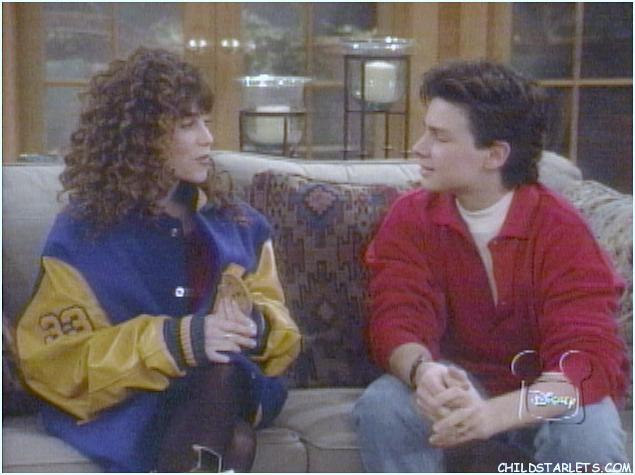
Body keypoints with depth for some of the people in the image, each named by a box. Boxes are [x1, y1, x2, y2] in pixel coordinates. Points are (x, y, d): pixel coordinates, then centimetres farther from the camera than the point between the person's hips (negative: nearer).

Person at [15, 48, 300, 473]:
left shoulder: (239, 224, 15)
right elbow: (58, 361, -5)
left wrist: (255, 326, -14)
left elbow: (277, 322, 13)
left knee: (223, 373, -35)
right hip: (128, 405, -3)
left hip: (236, 389, 4)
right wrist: (171, 341, -20)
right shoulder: (82, 235, 1)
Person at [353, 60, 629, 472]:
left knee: (587, 430, -33)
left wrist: (497, 412, -46)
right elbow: (397, 322, -17)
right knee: (382, 406, -28)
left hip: (537, 400, -1)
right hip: (457, 389, 2)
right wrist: (423, 371, -43)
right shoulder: (410, 219, -8)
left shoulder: (560, 228, -17)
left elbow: (589, 356, -27)